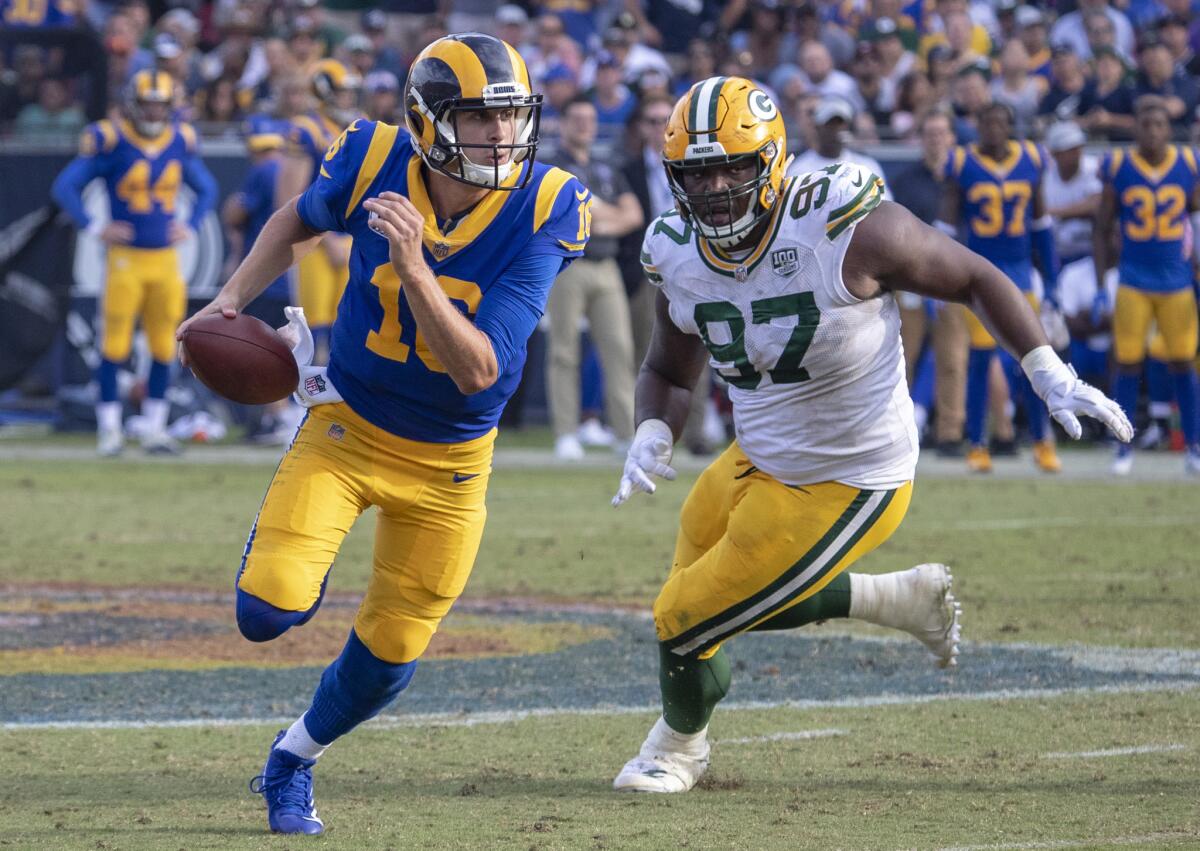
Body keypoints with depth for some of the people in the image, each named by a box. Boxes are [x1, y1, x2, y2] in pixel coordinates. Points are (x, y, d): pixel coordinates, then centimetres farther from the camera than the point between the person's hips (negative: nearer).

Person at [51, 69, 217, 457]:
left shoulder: (180, 141, 6)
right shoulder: (110, 140, -8)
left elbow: (206, 188, 22)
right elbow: (66, 186, -6)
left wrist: (190, 225, 8)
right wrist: (95, 227, -10)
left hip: (166, 257, 4)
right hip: (126, 257, -4)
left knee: (164, 347, 6)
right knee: (115, 343, -3)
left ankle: (155, 428, 15)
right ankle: (109, 426, 6)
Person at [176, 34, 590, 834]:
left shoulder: (544, 210, -23)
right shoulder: (374, 164, -19)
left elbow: (479, 371, -29)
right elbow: (299, 222, 7)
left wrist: (415, 270, -41)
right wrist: (232, 300, -4)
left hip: (448, 462, 0)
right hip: (347, 429, 0)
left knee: (388, 657, 8)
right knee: (268, 612, -17)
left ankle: (292, 761, 39)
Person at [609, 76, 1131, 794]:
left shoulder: (846, 229, -26)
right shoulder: (680, 260, -7)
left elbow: (974, 278, -12)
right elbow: (669, 371, 11)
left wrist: (1051, 375, -18)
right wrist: (652, 438, -10)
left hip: (843, 490, -7)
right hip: (761, 462, 7)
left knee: (687, 623, 0)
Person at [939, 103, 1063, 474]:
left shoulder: (1030, 161, 3)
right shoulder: (962, 165, -5)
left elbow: (1040, 224, 11)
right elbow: (946, 225, -2)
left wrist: (1050, 280, 10)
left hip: (1020, 270, 2)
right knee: (981, 357, -4)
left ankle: (1042, 440, 15)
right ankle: (976, 446, 4)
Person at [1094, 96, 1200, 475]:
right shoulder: (1118, 167, -4)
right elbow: (1102, 230, 2)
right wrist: (1100, 286, -2)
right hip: (1133, 282, -1)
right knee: (1129, 363, 1)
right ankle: (1124, 449, 10)